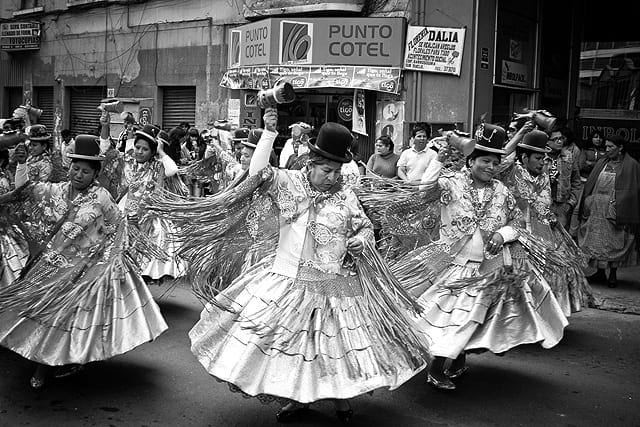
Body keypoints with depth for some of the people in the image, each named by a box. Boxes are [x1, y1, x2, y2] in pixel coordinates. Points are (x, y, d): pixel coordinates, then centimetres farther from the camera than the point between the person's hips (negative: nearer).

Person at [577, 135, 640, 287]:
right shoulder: (602, 163, 10)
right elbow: (590, 185, 9)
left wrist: (623, 210, -14)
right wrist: (587, 205, 1)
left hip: (617, 210, -4)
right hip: (597, 209, 5)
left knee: (615, 242, 3)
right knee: (598, 241, 9)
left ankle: (613, 273, 16)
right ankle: (600, 272, 21)